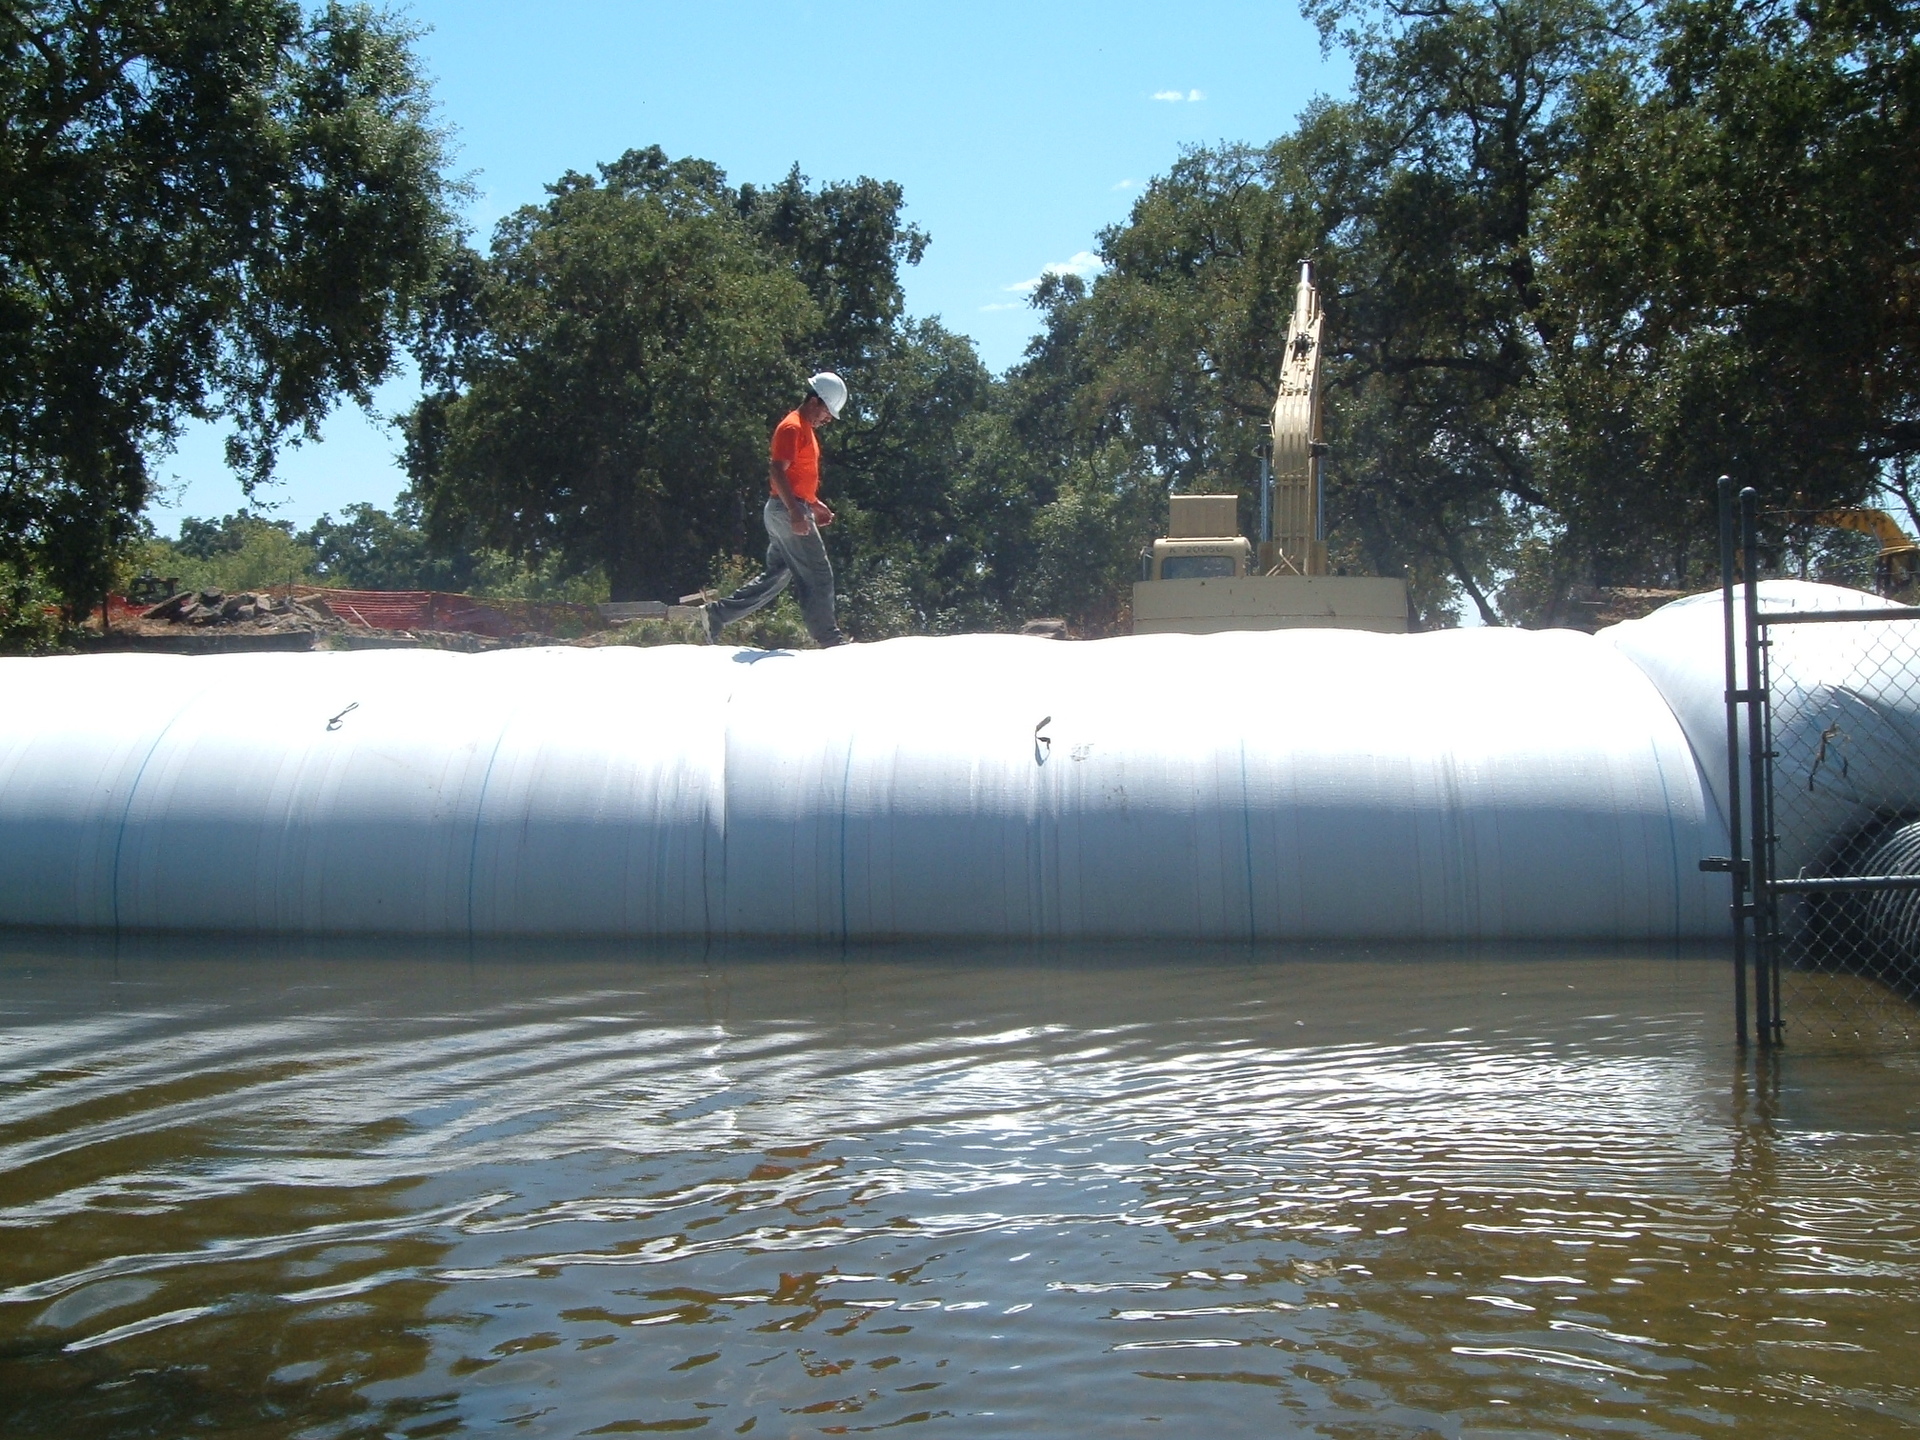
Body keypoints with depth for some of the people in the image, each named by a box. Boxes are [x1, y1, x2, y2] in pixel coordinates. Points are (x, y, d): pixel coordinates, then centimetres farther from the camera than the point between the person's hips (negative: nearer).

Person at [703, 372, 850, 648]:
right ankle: (827, 638, -2)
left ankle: (718, 613, 11)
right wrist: (796, 511, -28)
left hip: (792, 511, 10)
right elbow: (777, 472, -22)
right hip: (788, 511, -10)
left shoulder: (805, 429, 19)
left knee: (776, 575, 11)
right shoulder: (792, 428, -13)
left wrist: (814, 504, 22)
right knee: (818, 573, -6)